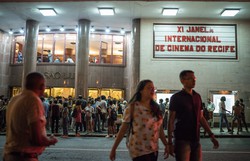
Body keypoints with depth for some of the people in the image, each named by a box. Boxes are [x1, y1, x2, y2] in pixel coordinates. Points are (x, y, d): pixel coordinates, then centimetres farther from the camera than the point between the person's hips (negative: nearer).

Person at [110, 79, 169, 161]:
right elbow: (123, 130, -9)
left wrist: (166, 145, 9)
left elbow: (159, 128, 10)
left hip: (154, 150, 6)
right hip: (139, 151, -5)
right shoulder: (132, 107, -10)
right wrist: (113, 149, -8)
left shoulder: (156, 108, 6)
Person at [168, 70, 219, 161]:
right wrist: (170, 142, -12)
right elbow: (171, 121, -8)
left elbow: (201, 118, 14)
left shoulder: (197, 96, 9)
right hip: (182, 140, -5)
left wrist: (211, 135, 9)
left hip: (196, 140, 5)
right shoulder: (176, 97, -7)